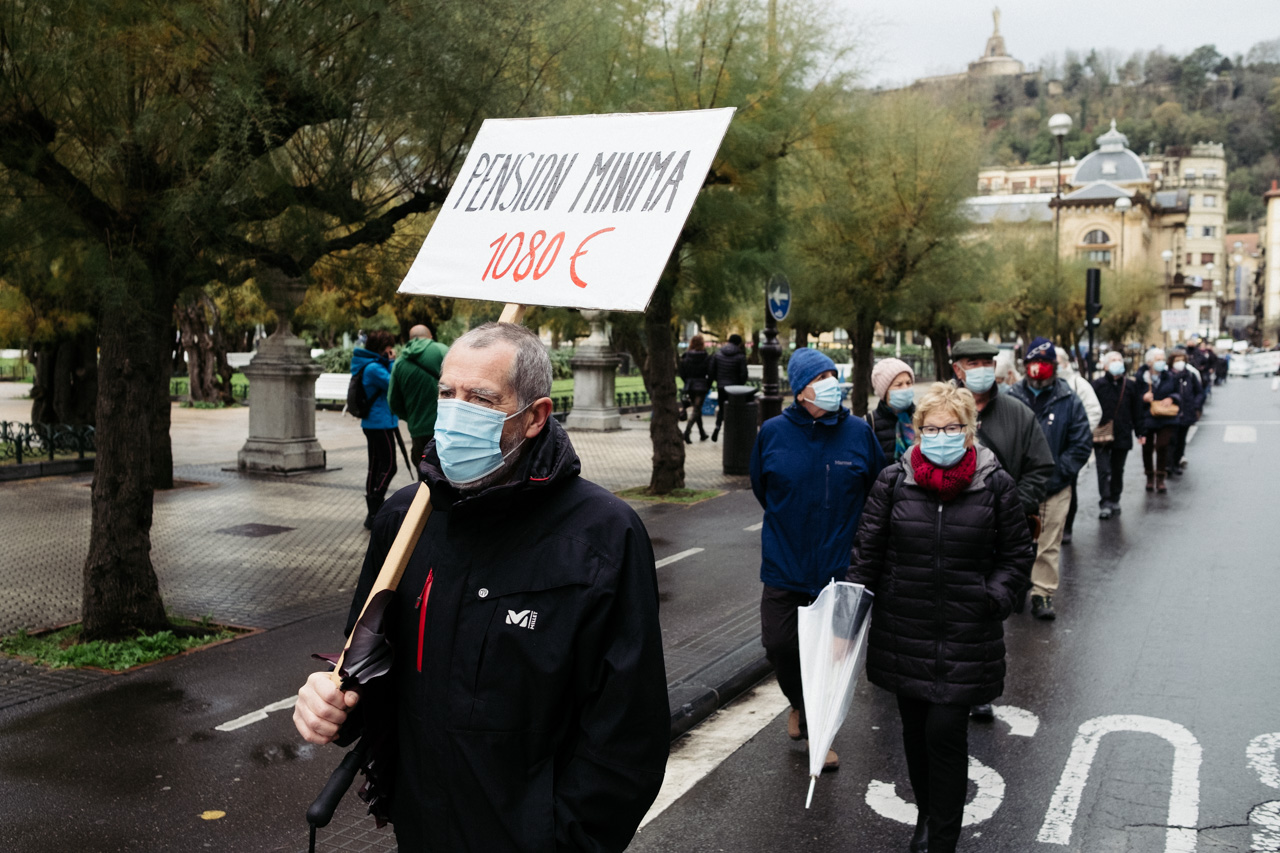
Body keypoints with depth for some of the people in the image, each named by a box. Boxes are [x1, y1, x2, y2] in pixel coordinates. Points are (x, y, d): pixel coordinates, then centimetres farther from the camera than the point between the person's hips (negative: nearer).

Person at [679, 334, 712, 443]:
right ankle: (687, 432, -22)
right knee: (696, 410, -3)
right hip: (701, 386, -3)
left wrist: (687, 382, 14)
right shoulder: (706, 357, -8)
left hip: (690, 386, 4)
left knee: (697, 409, 17)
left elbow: (681, 373, 0)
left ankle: (702, 434, 25)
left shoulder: (685, 357, -2)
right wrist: (708, 385, 5)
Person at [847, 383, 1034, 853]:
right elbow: (867, 554, 3)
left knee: (946, 733, -6)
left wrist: (994, 598, -8)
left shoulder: (996, 486, -3)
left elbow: (1016, 555, 7)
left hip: (964, 637, -2)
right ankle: (926, 815, 37)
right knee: (915, 730, 14)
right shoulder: (892, 482, 0)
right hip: (905, 633, 2)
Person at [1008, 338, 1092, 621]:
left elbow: (1082, 444, 0)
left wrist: (1056, 473, -8)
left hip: (1054, 488, 0)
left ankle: (1043, 593, 12)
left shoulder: (1069, 402, 0)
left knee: (1049, 545, 3)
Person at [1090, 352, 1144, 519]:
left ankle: (1115, 501, 27)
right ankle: (1104, 504, -5)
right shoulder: (1098, 385, -4)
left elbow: (1137, 411, 9)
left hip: (1123, 435, 3)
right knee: (1104, 470, -7)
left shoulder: (1130, 385, 5)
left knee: (1118, 470, 14)